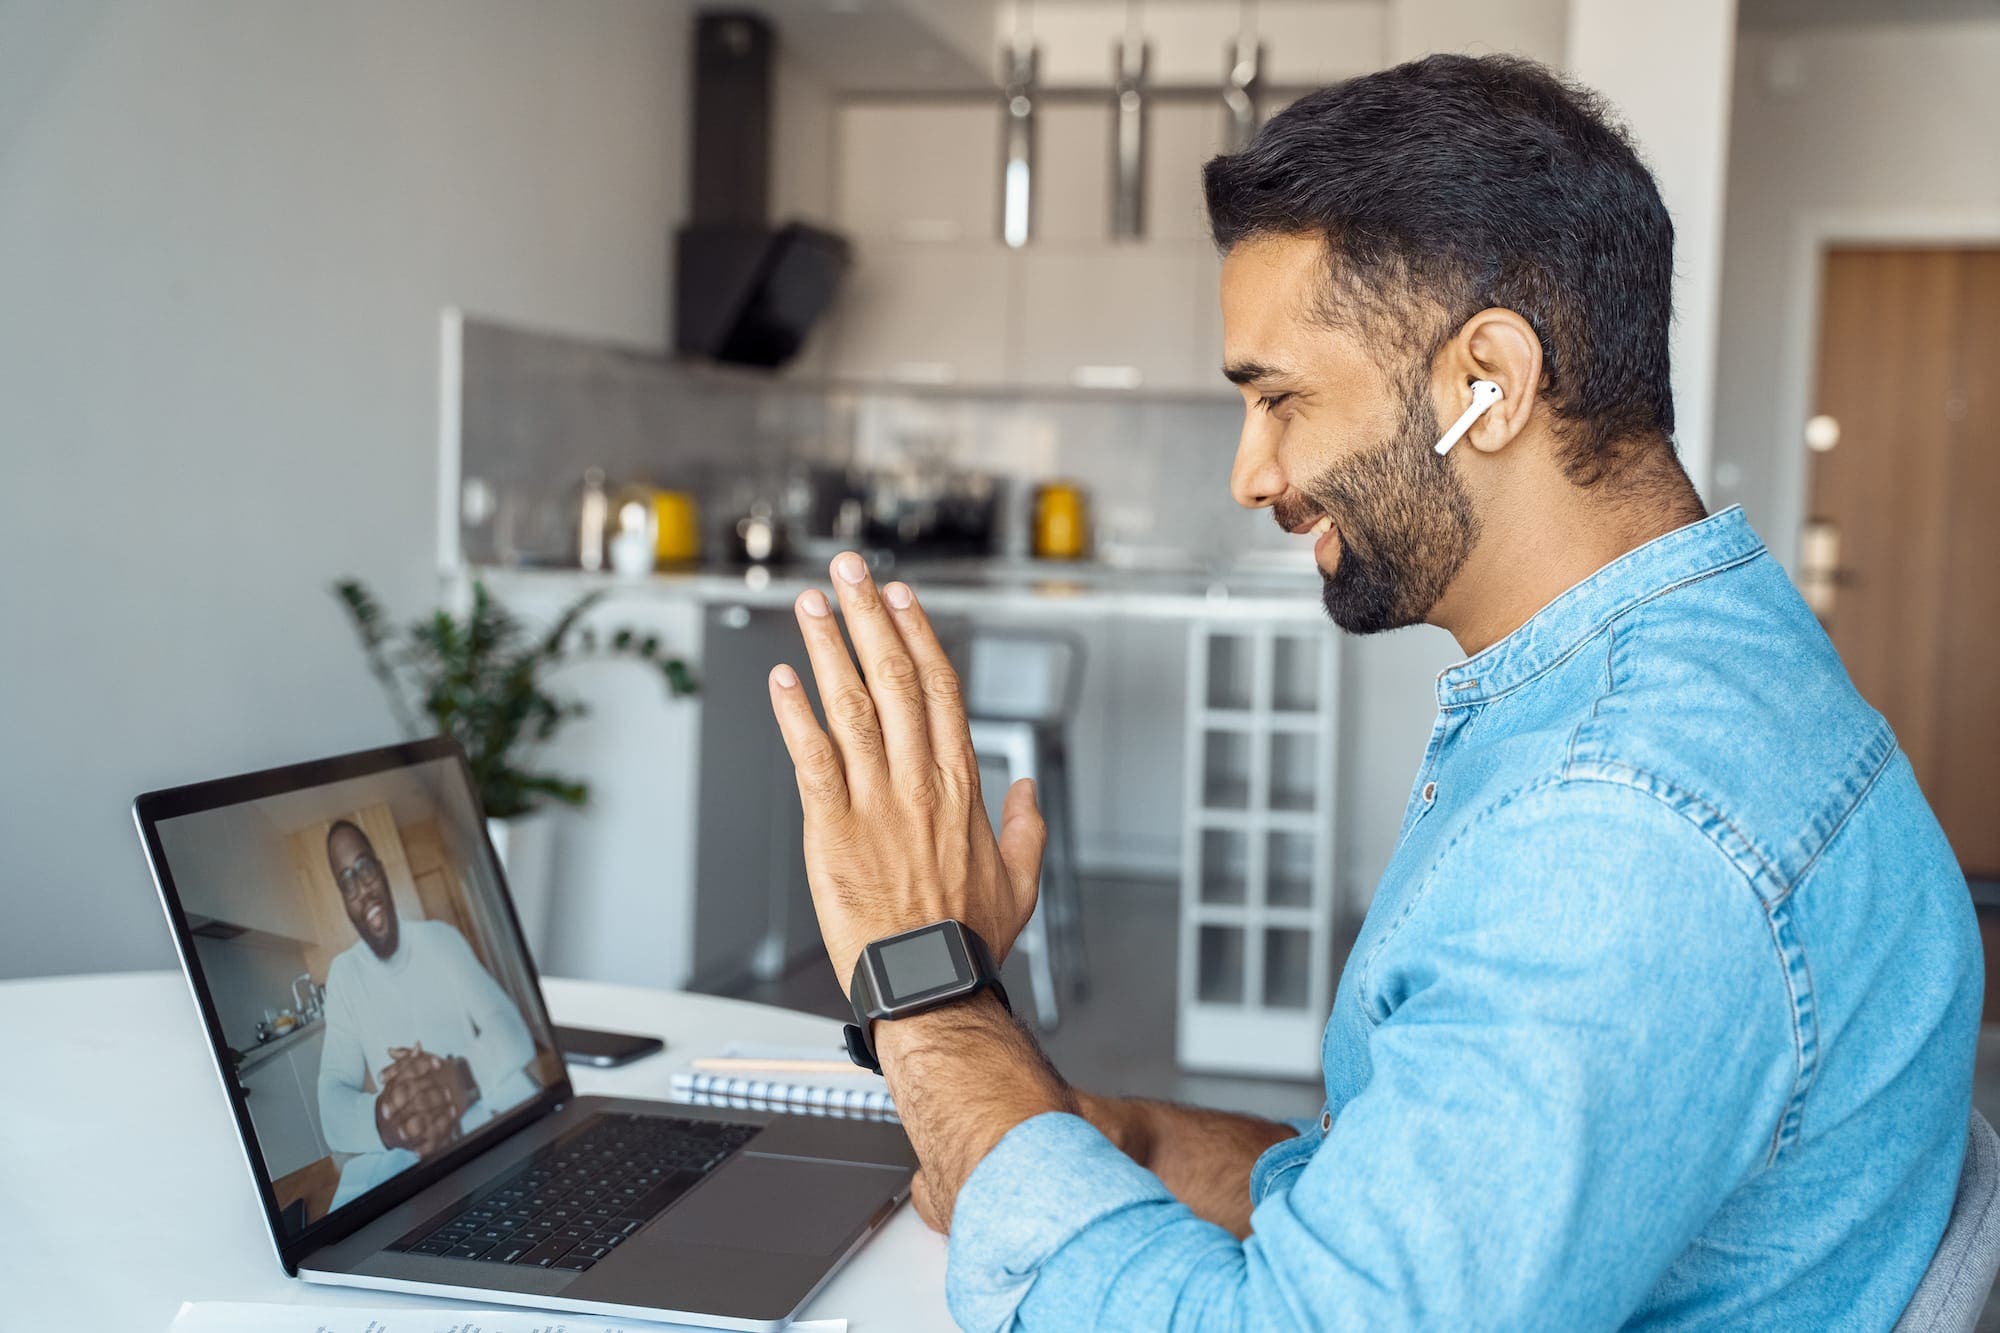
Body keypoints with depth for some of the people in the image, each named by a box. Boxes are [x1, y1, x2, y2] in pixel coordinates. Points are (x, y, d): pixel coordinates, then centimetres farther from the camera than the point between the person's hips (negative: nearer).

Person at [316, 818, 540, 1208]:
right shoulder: (342, 974, 6)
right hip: (401, 1148, -2)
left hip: (488, 1114, 3)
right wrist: (380, 1121, -32)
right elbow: (332, 1103, -7)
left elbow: (514, 1032, -4)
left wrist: (461, 1077, -27)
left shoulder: (442, 939, 8)